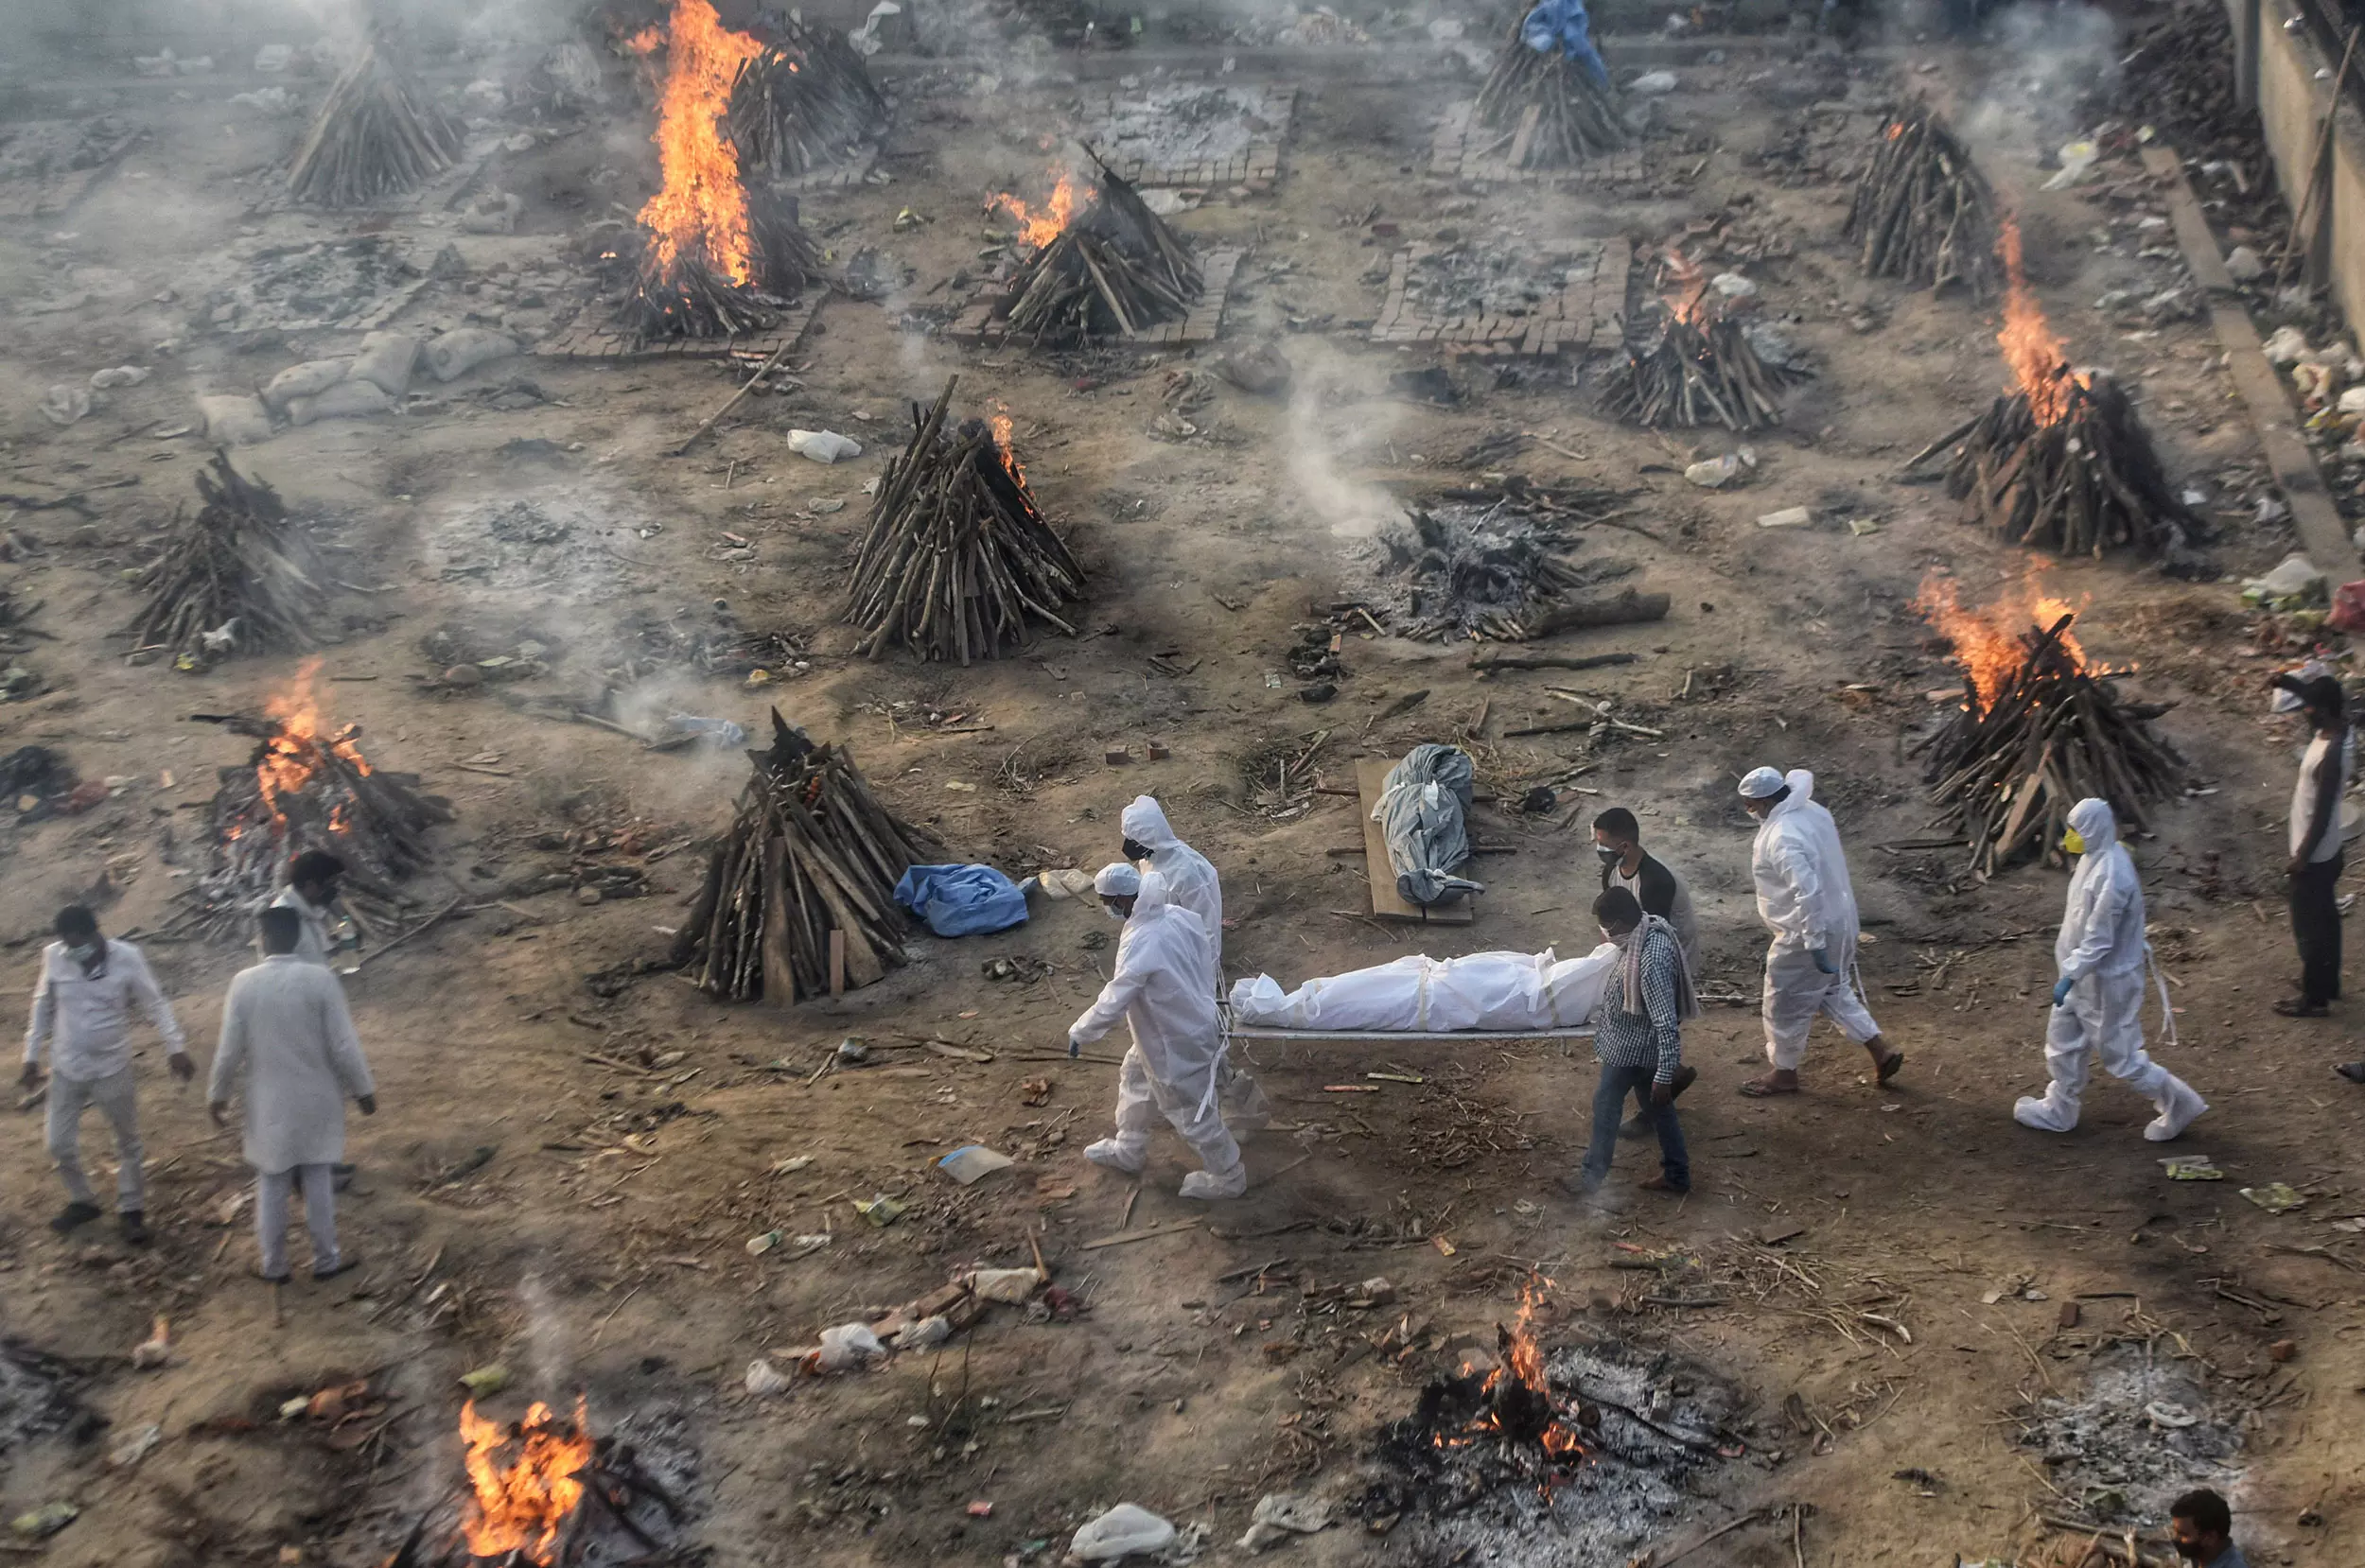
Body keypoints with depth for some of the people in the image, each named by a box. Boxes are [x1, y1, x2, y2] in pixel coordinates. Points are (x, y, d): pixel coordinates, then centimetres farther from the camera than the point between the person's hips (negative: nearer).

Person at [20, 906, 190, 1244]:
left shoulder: (127, 958, -18)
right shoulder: (54, 956, -11)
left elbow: (155, 1004, -8)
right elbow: (43, 1007, 4)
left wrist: (176, 1048, -16)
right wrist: (32, 1054, 7)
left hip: (111, 1067, -2)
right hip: (66, 1068, 2)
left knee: (127, 1142, 11)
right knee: (60, 1144, 8)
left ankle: (131, 1209, 29)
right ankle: (81, 1201, 32)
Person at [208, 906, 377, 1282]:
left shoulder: (244, 983, -12)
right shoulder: (320, 979, -15)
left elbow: (230, 1050, -7)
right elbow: (343, 1045, -12)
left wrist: (217, 1095, 9)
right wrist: (363, 1090, 2)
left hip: (270, 1104, 0)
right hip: (316, 1100, 0)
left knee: (272, 1186, 14)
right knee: (318, 1182, 13)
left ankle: (273, 1265, 24)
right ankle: (326, 1260, 24)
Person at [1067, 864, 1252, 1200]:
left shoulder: (1140, 947, -37)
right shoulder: (1177, 915, -12)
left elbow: (1112, 1003, -32)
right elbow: (1201, 942, 9)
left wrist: (1079, 1033, -15)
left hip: (1177, 1042, -9)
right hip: (1192, 1019, 9)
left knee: (1192, 1113, 11)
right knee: (1135, 1078, 28)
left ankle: (1228, 1178, 31)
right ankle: (1128, 1151, 48)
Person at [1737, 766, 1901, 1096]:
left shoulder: (1783, 839, -30)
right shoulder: (1812, 811, 0)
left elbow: (1808, 893, -35)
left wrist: (1815, 943, -29)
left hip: (1805, 935, -9)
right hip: (1839, 921, 9)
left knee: (1785, 1006, 10)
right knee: (1834, 992, 26)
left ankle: (1784, 1074, 27)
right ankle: (1882, 1052, 28)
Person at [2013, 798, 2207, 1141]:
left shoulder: (2111, 877, -31)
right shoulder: (2099, 858, -1)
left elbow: (2098, 939, -29)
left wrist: (2069, 975, -27)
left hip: (2106, 979, -10)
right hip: (2086, 974, 10)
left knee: (2118, 1055, 5)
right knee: (2063, 1041, 19)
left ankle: (2178, 1102, 19)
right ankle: (2058, 1110, 35)